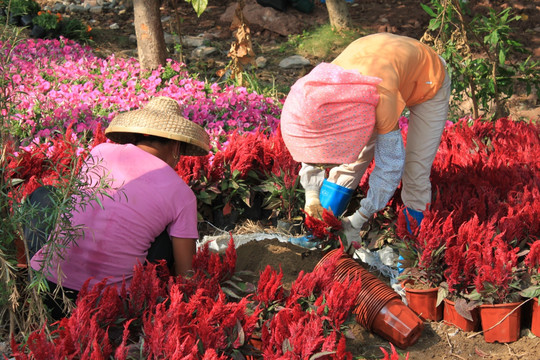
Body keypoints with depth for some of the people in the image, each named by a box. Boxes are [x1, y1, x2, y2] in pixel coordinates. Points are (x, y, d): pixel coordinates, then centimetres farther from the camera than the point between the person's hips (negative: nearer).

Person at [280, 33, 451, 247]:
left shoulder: (382, 98, -47)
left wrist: (358, 221, -30)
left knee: (416, 172, -11)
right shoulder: (319, 89, -28)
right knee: (353, 157, 0)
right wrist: (312, 195, -16)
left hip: (427, 80, -5)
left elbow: (390, 165, -35)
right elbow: (312, 145, -9)